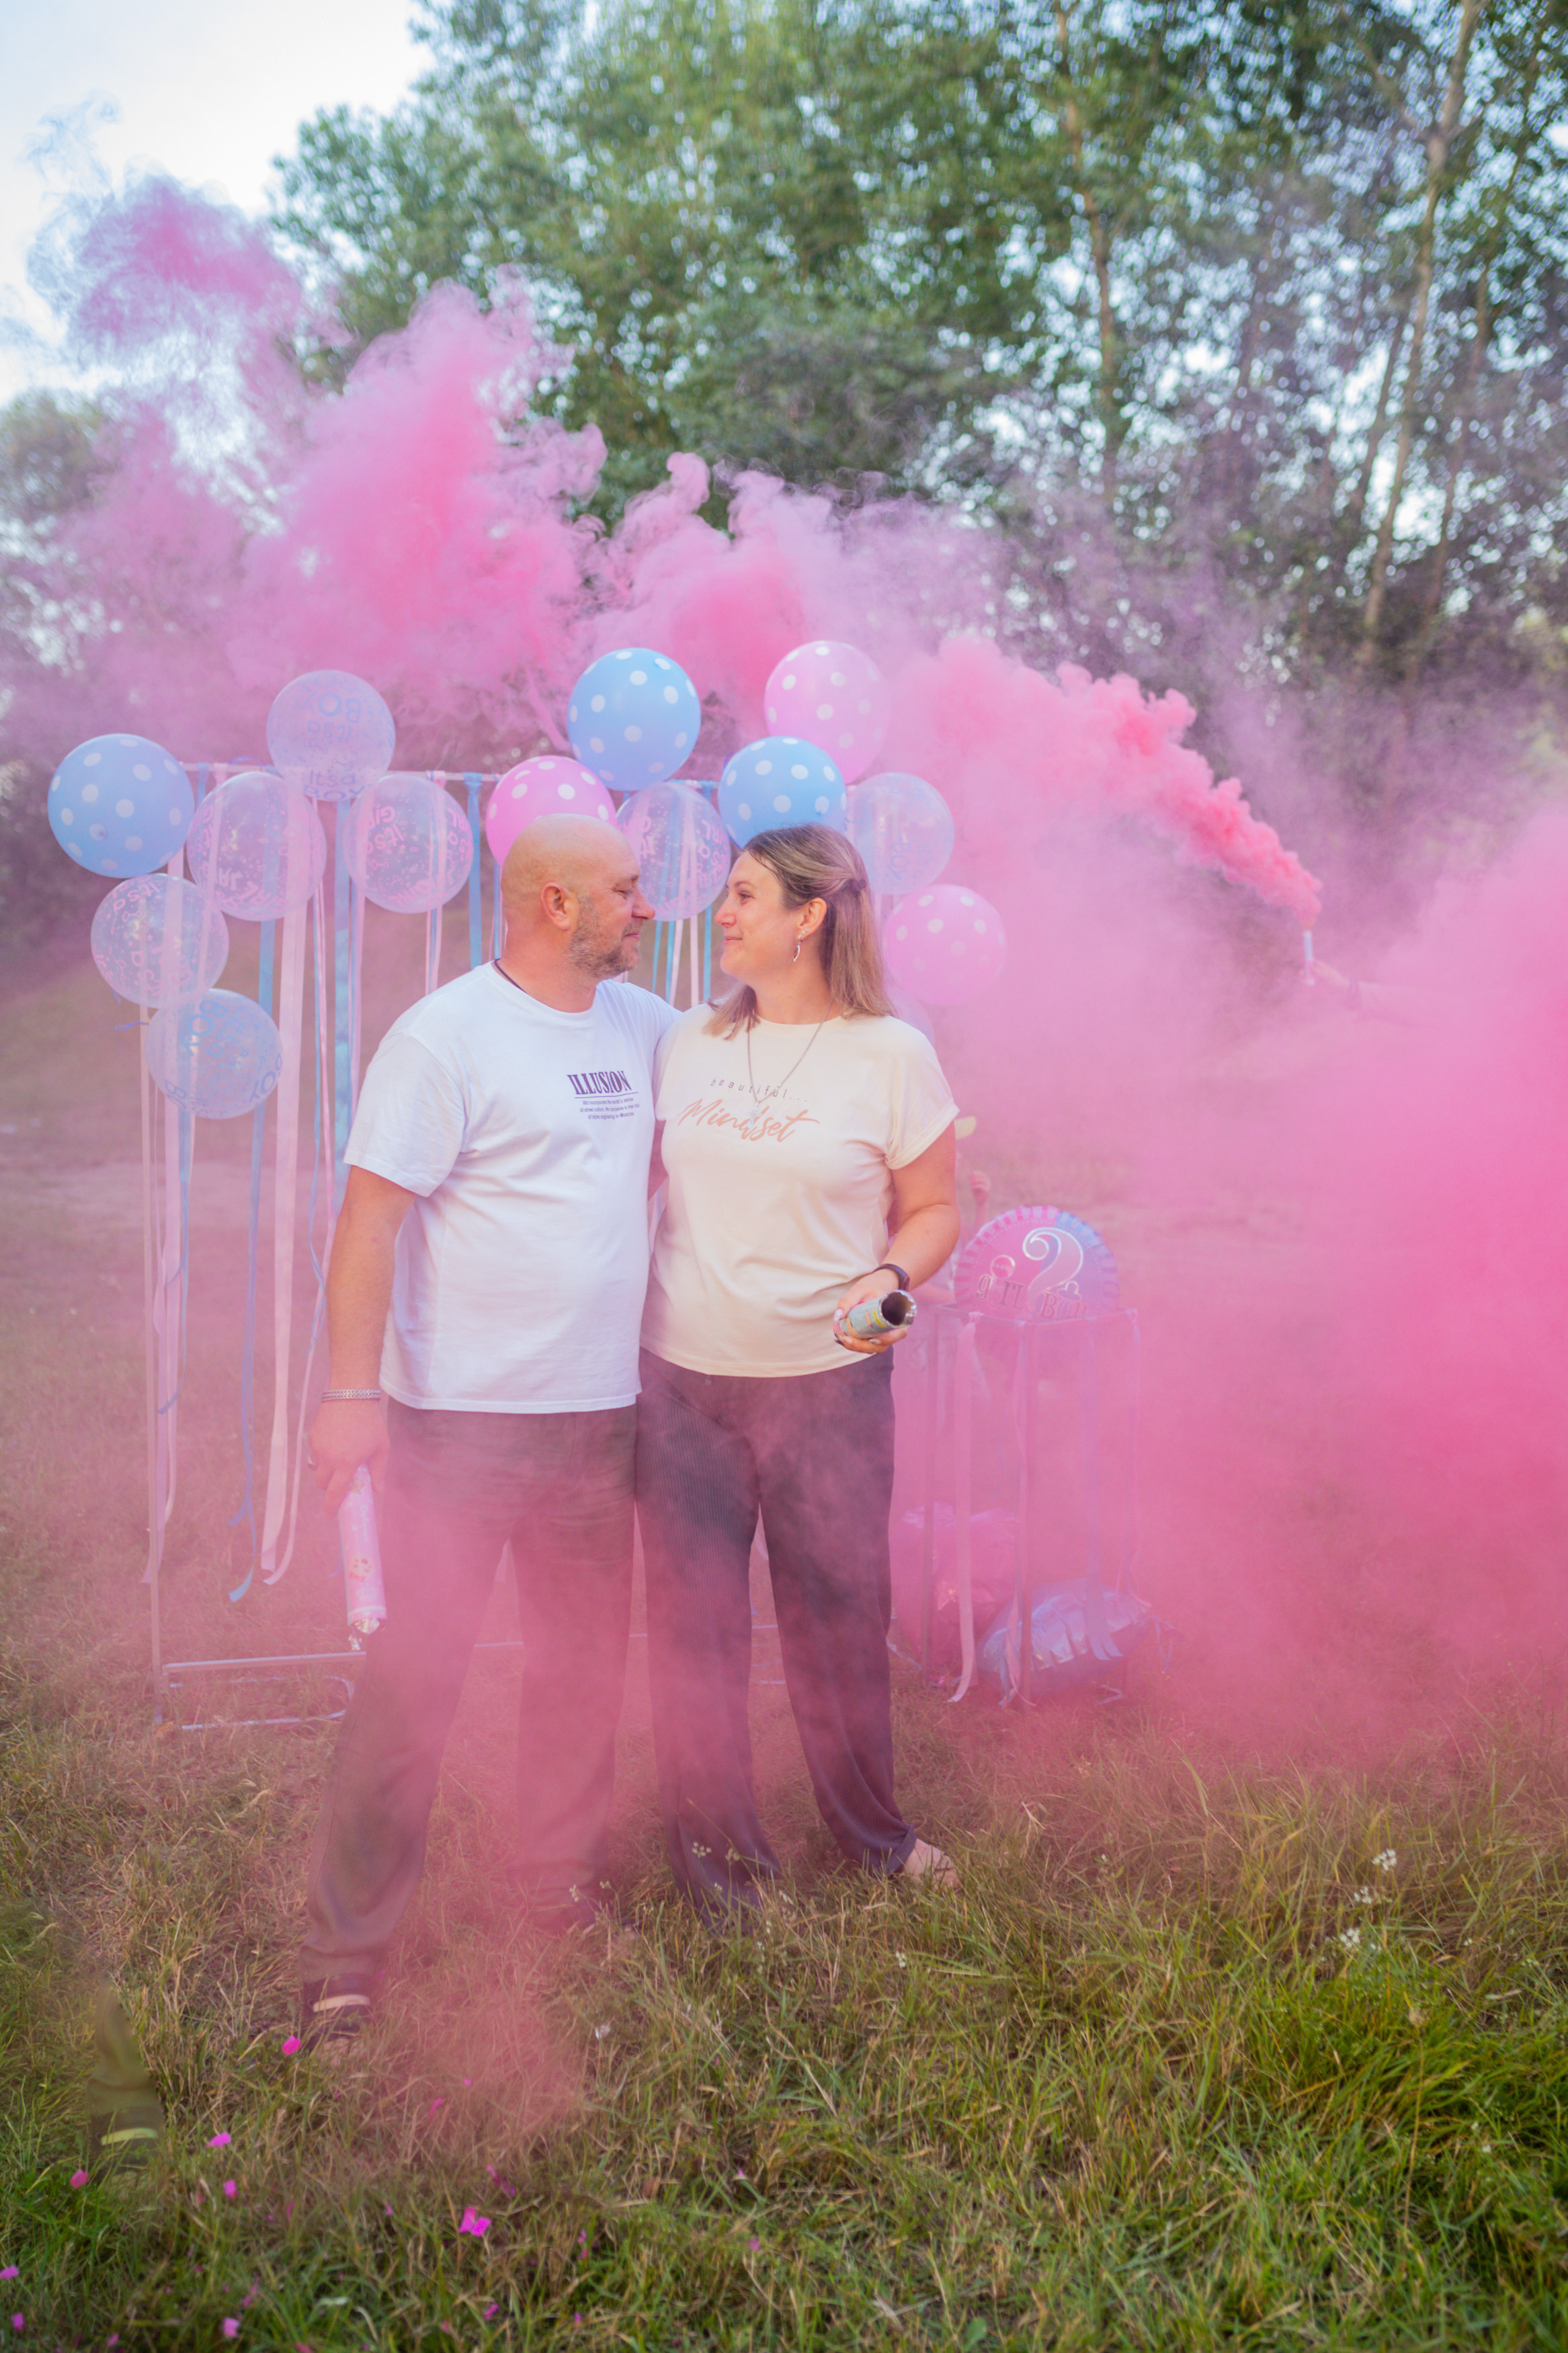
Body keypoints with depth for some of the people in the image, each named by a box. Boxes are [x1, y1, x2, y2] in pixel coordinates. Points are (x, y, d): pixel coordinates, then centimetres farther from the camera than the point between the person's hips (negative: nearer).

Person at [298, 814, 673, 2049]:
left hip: (599, 1406, 6)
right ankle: (346, 1945, 16)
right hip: (463, 1414, -6)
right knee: (419, 1670, 0)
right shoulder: (445, 1037, -11)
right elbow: (372, 1216, -14)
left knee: (585, 1661, 15)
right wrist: (352, 1392, -18)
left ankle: (563, 1888, 35)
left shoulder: (645, 1025, 9)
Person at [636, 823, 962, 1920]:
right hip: (680, 1377, 3)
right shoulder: (687, 1040, 6)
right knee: (693, 1614, 9)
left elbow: (934, 1209, 1)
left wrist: (890, 1277, -18)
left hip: (827, 1381, -3)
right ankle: (711, 1842, 29)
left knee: (839, 1606, 9)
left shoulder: (892, 1056, -5)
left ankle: (872, 1829, 35)